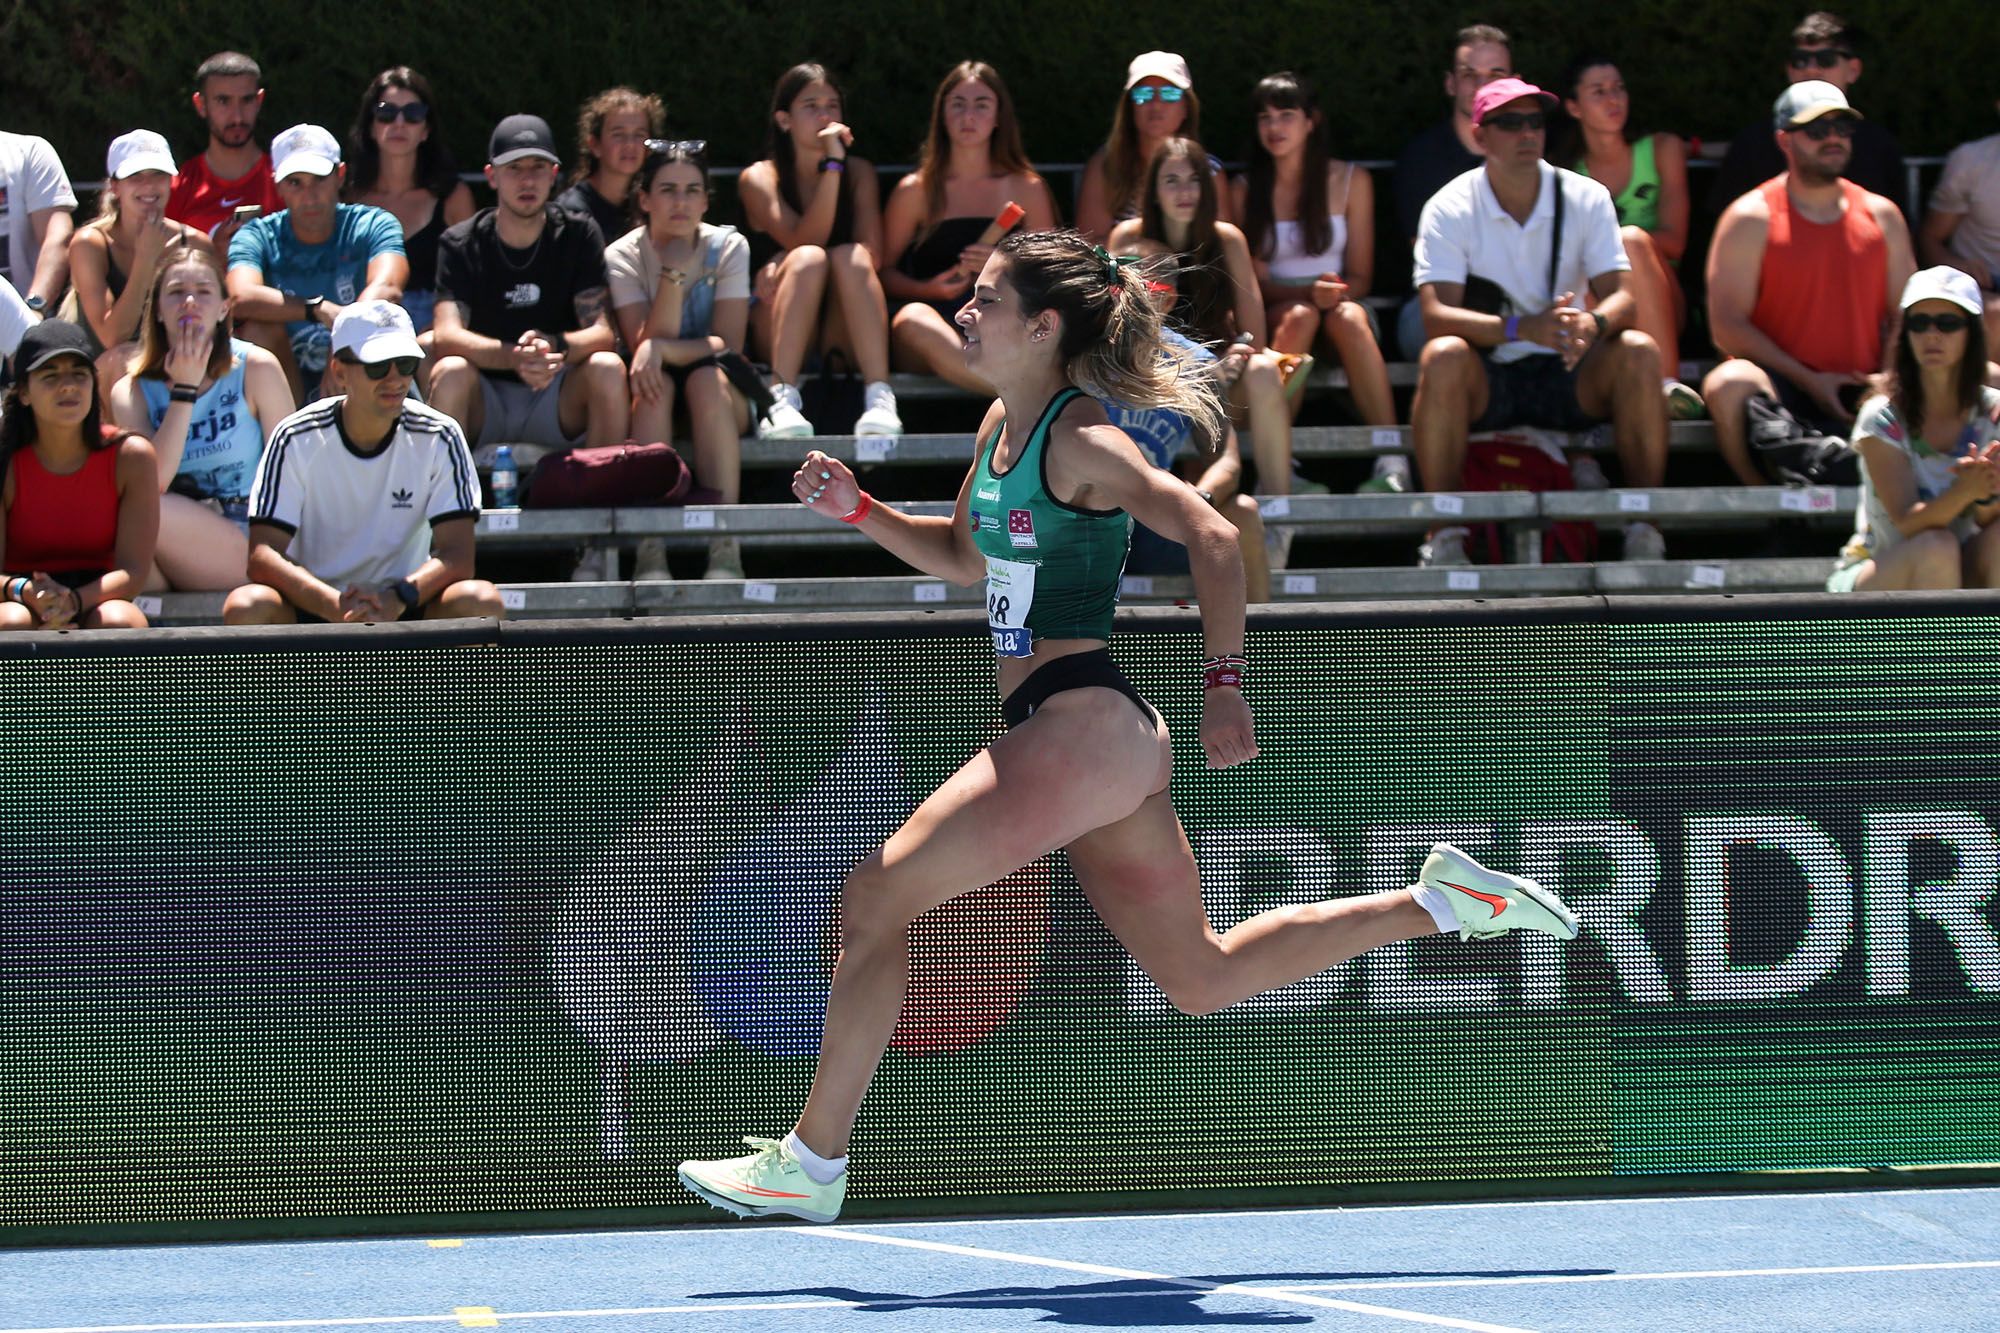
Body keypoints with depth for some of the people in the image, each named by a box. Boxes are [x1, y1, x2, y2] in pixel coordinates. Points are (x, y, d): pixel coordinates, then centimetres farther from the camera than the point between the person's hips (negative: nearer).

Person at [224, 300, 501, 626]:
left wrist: (399, 598, -33)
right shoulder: (296, 439, -8)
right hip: (312, 610, -1)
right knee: (246, 606, -33)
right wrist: (336, 606, -35)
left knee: (482, 601, -29)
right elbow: (262, 556, -17)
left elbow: (456, 556, -12)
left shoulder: (439, 438, -5)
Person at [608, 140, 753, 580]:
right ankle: (650, 548, -44)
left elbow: (729, 345, -14)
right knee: (653, 383, -34)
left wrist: (662, 349, -28)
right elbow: (644, 347, -17)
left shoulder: (728, 247, -4)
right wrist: (672, 272, -25)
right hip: (655, 402, 0)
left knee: (708, 379, -34)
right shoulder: (622, 257, -6)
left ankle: (724, 548, -42)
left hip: (721, 400, 0)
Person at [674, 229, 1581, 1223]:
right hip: (1083, 734, 10)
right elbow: (962, 556, 29)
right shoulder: (1003, 422, 15)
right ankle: (1445, 900, 17)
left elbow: (1211, 539, -17)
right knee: (1203, 980, 14)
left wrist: (1223, 683, -20)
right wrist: (858, 510, 14)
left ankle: (812, 1161, -4)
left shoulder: (1078, 439, -12)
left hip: (1084, 723, -10)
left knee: (873, 899, -8)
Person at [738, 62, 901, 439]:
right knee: (808, 258, -30)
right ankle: (782, 400, -43)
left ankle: (880, 398, -43)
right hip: (777, 328, -2)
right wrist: (832, 165, -19)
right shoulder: (760, 178, 3)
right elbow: (805, 240, -14)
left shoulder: (859, 172, 11)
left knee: (850, 257, -27)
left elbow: (871, 252, -5)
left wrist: (783, 271, -19)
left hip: (846, 333, 2)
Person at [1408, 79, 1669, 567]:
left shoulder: (1586, 198, 1)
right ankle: (1444, 535, -30)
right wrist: (1523, 328, -34)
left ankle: (1645, 532, -22)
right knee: (1443, 355, -34)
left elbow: (1621, 296, -7)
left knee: (1639, 351, -25)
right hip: (1486, 380, -2)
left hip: (1569, 376, 2)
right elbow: (1436, 314, -18)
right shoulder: (1450, 209, -6)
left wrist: (1592, 323, -33)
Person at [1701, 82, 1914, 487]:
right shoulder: (1751, 218, 0)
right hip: (1782, 390, -3)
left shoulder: (1881, 215, 14)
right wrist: (1809, 382, -13)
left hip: (1862, 394, 4)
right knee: (1730, 384, -38)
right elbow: (1727, 325, -6)